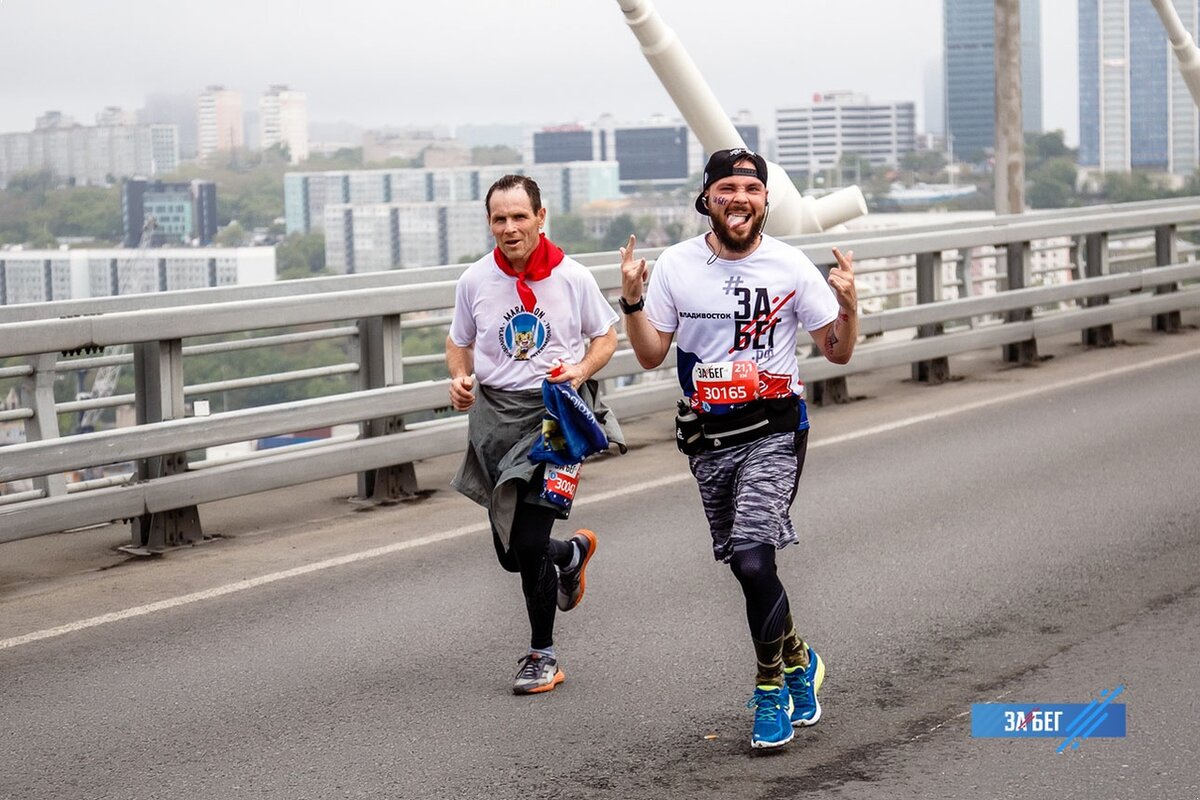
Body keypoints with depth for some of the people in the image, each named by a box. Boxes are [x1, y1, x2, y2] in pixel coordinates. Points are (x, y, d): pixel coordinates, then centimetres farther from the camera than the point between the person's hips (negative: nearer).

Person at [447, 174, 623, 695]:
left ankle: (543, 656, 10)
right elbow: (460, 343, 16)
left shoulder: (572, 277, -5)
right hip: (495, 412, 4)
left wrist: (581, 370, -12)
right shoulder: (475, 280, 1)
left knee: (529, 542, -11)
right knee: (511, 552, 9)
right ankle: (572, 553, 46)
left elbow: (606, 336, 8)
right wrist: (460, 379, -6)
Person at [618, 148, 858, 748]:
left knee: (752, 559, -17)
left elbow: (838, 351, 3)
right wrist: (632, 300, -8)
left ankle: (771, 688, 0)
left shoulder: (791, 266, -3)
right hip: (707, 438, 3)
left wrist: (848, 305, -15)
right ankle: (798, 661, 33)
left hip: (774, 431, -3)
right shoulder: (675, 265, 2)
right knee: (744, 567, 10)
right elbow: (651, 356, 7)